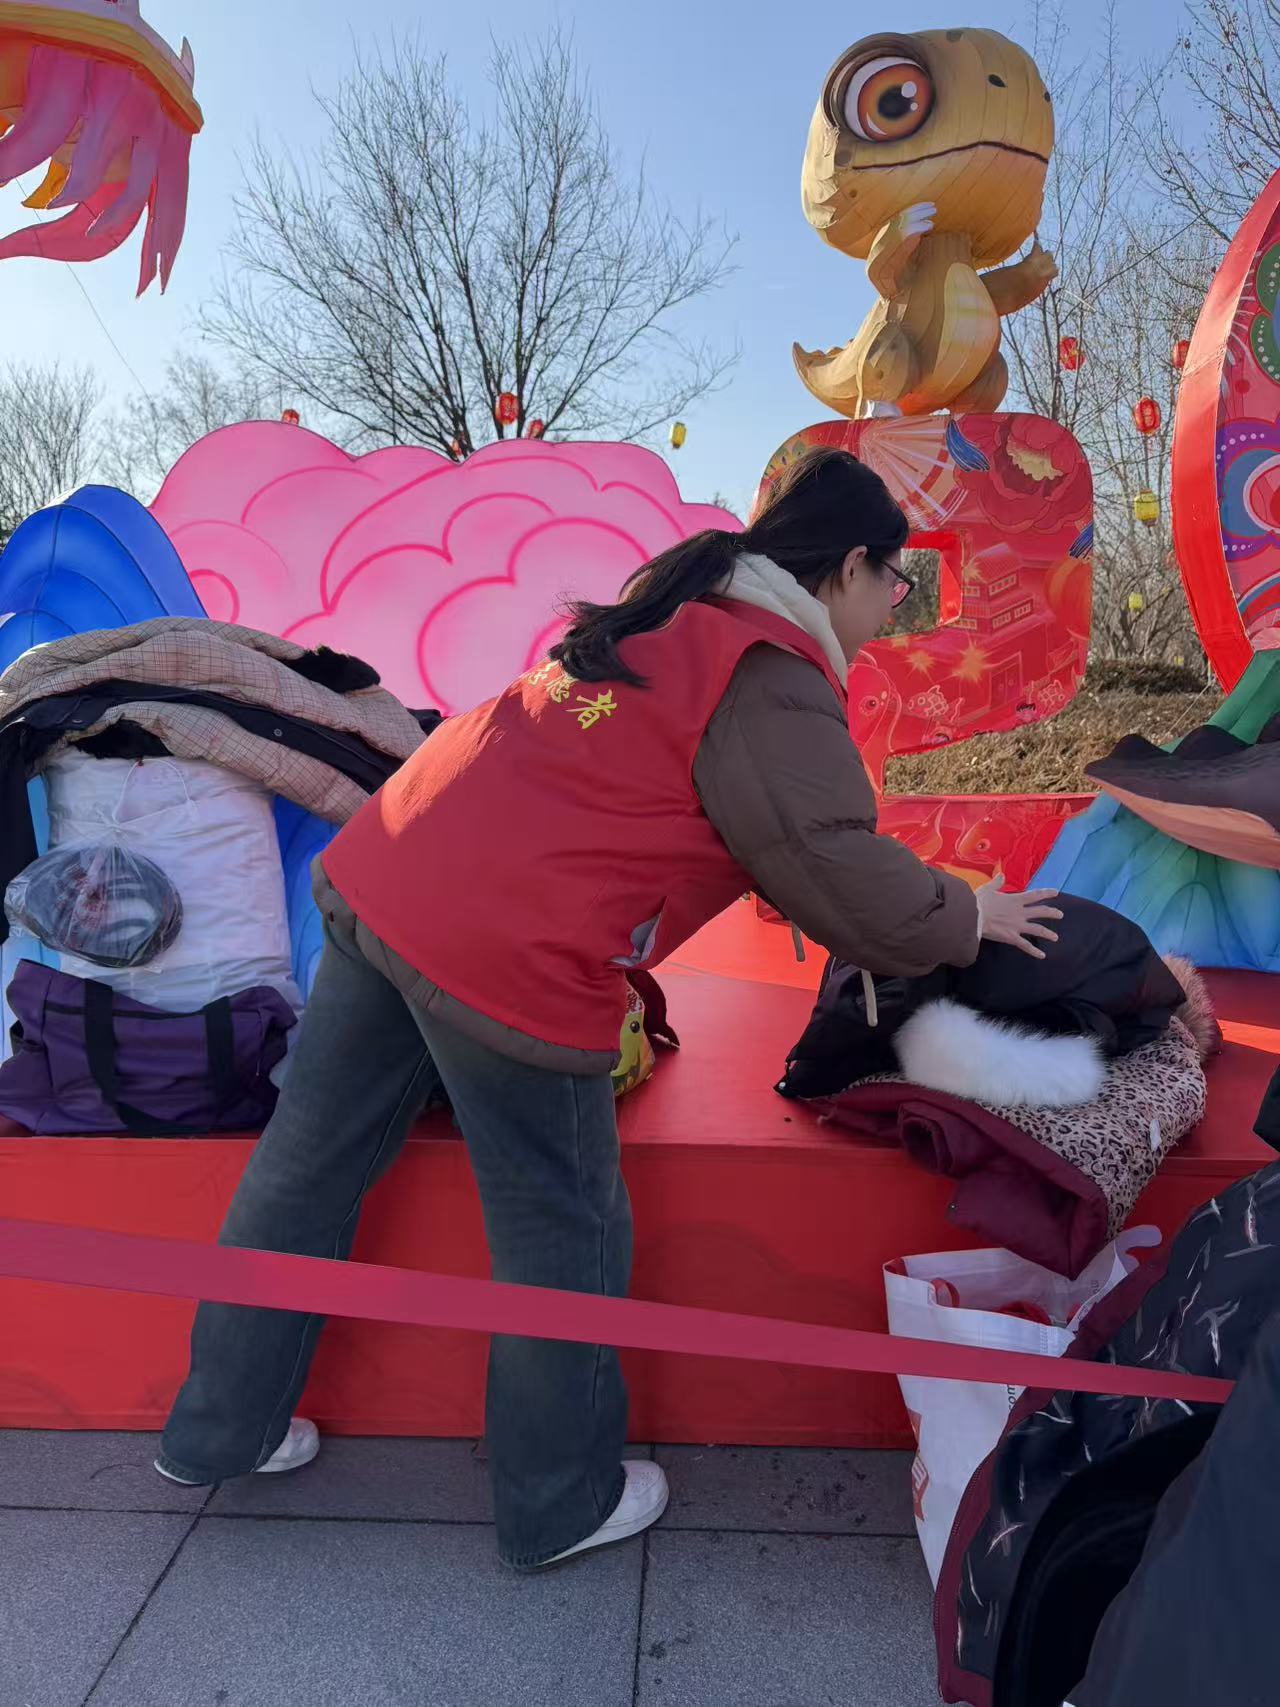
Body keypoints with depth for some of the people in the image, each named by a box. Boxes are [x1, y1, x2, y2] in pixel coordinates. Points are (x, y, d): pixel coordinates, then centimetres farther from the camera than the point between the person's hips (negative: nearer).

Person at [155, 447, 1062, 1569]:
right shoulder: (774, 681, -8)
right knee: (564, 1238, 10)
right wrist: (966, 918, 7)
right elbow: (836, 868, -13)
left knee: (308, 1168, 20)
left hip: (377, 875, 9)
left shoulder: (683, 610, 19)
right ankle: (561, 1507, 33)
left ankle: (221, 1430, 42)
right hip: (508, 957, -9)